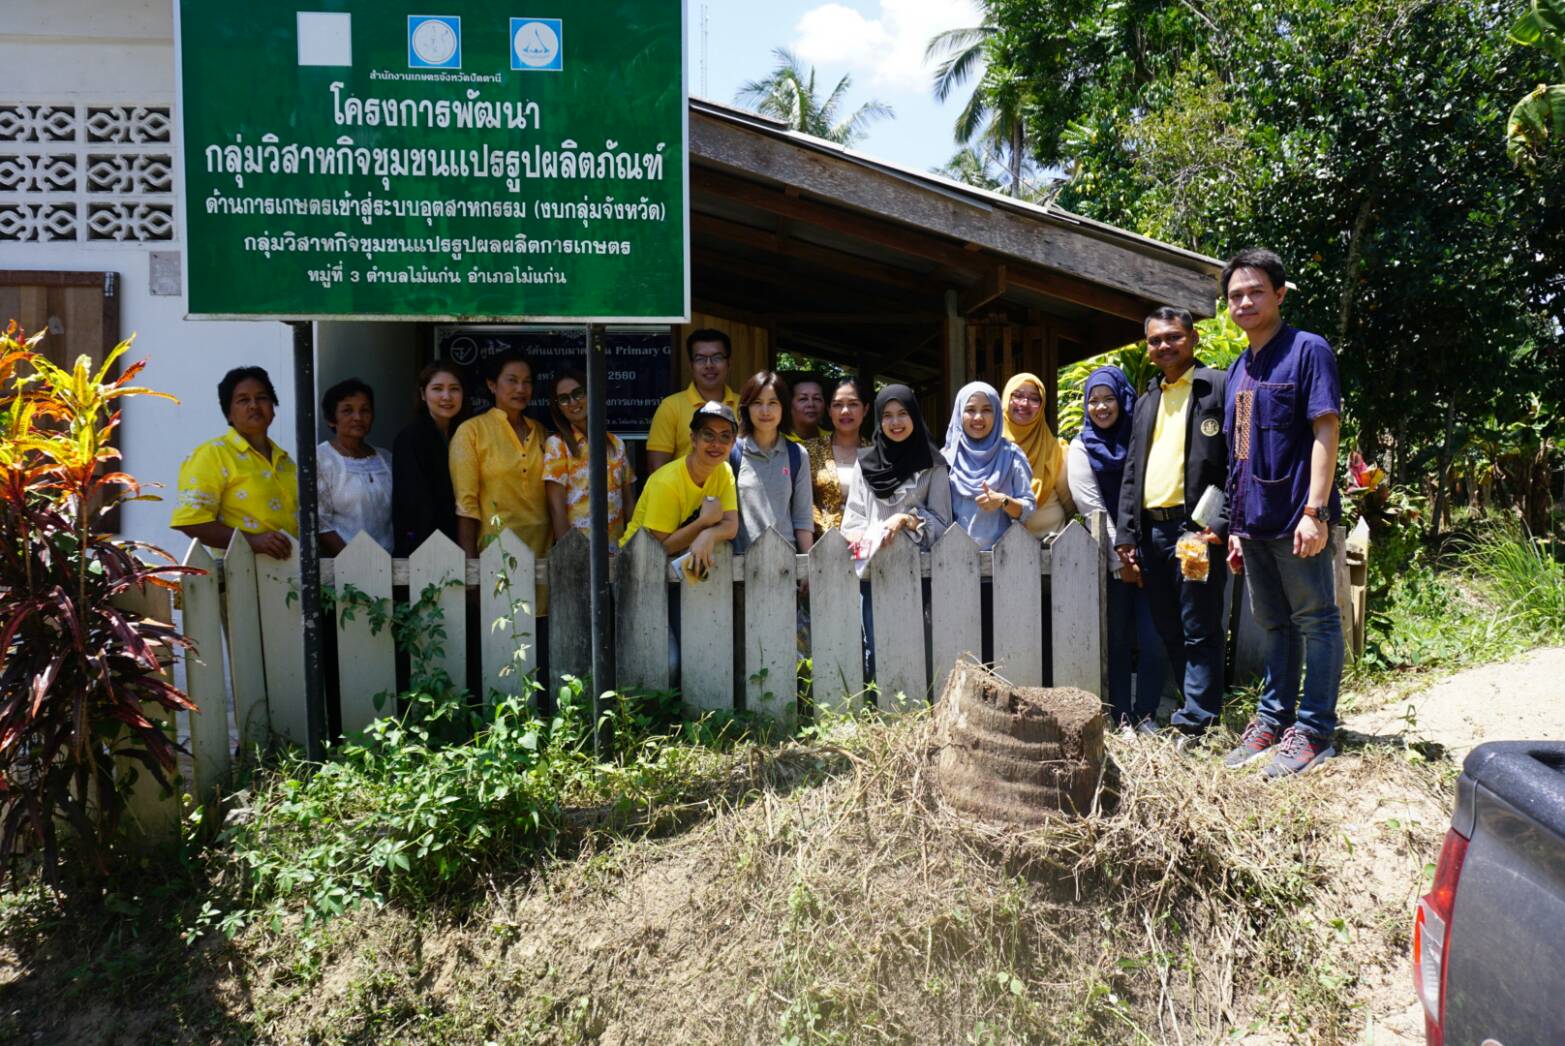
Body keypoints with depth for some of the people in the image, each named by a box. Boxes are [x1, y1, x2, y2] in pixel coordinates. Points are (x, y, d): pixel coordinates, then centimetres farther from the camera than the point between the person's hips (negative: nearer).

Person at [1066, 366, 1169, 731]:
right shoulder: (1082, 448, 5)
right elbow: (1092, 508, -2)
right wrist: (1120, 560, -7)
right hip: (1109, 557, -2)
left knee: (1154, 639, -6)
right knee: (1118, 639, 1)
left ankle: (1146, 715, 9)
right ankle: (1123, 719, 10)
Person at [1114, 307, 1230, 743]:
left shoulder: (1218, 387, 0)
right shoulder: (1147, 400, 21)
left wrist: (1220, 525, -17)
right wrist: (1126, 536, 11)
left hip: (1195, 527, -7)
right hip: (1151, 529, 7)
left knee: (1199, 632, -3)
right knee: (1170, 632, 11)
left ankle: (1195, 723, 1)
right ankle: (1200, 708, 22)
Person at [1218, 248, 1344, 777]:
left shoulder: (1307, 350, -5)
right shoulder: (1238, 370, 16)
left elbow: (1326, 431, -12)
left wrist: (1315, 510, -19)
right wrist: (1235, 526, 15)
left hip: (1296, 519, -7)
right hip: (1254, 521, 8)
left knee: (1315, 621, 1)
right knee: (1273, 623, 15)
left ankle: (1313, 730, 6)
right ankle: (1273, 718, 24)